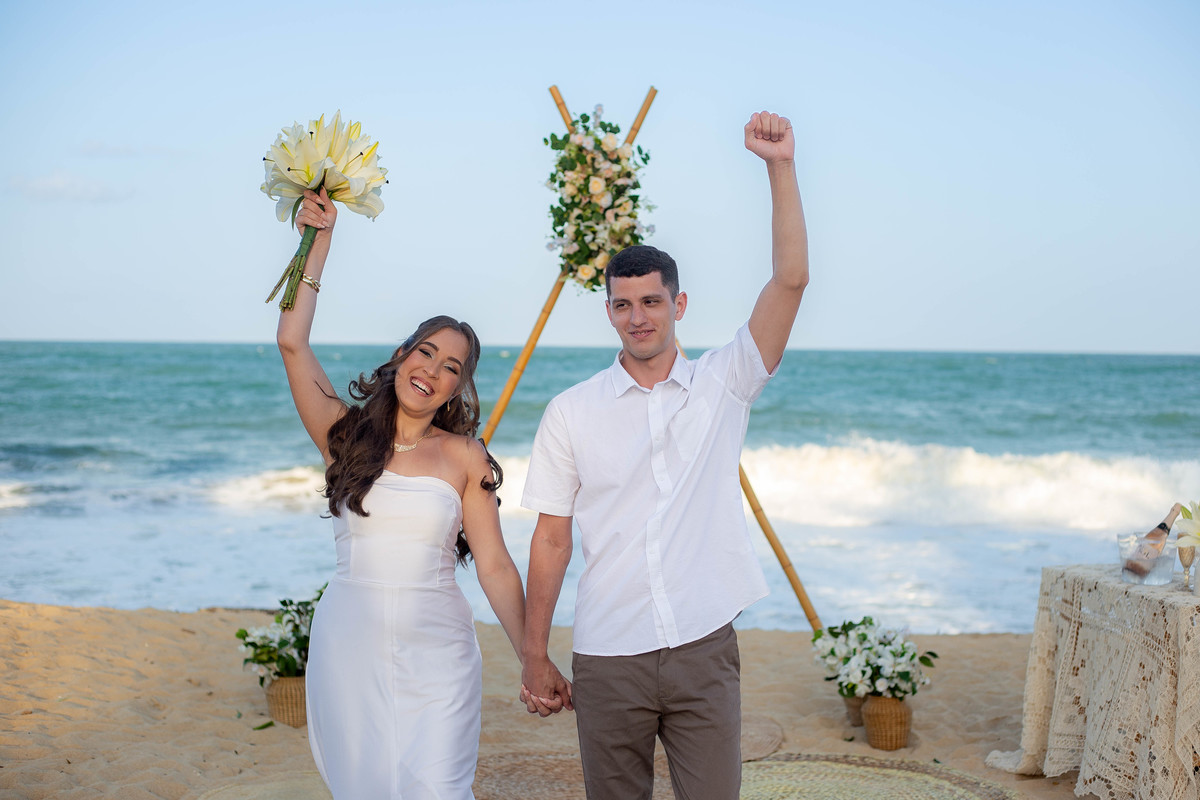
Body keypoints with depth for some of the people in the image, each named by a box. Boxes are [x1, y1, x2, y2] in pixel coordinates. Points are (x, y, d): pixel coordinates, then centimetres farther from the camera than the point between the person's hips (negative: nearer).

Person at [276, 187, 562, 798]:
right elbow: (292, 342, -4)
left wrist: (535, 660, -4)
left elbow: (495, 568, 0)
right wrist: (320, 242, -1)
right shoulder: (346, 436, 4)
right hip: (349, 645, 1)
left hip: (436, 654, -1)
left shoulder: (464, 458, 2)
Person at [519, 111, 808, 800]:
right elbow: (552, 539, 5)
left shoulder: (723, 385, 2)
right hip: (607, 659, 1)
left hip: (704, 651, 0)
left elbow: (791, 279, -9)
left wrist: (782, 168, -18)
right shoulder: (571, 413, 3)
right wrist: (535, 657, 4)